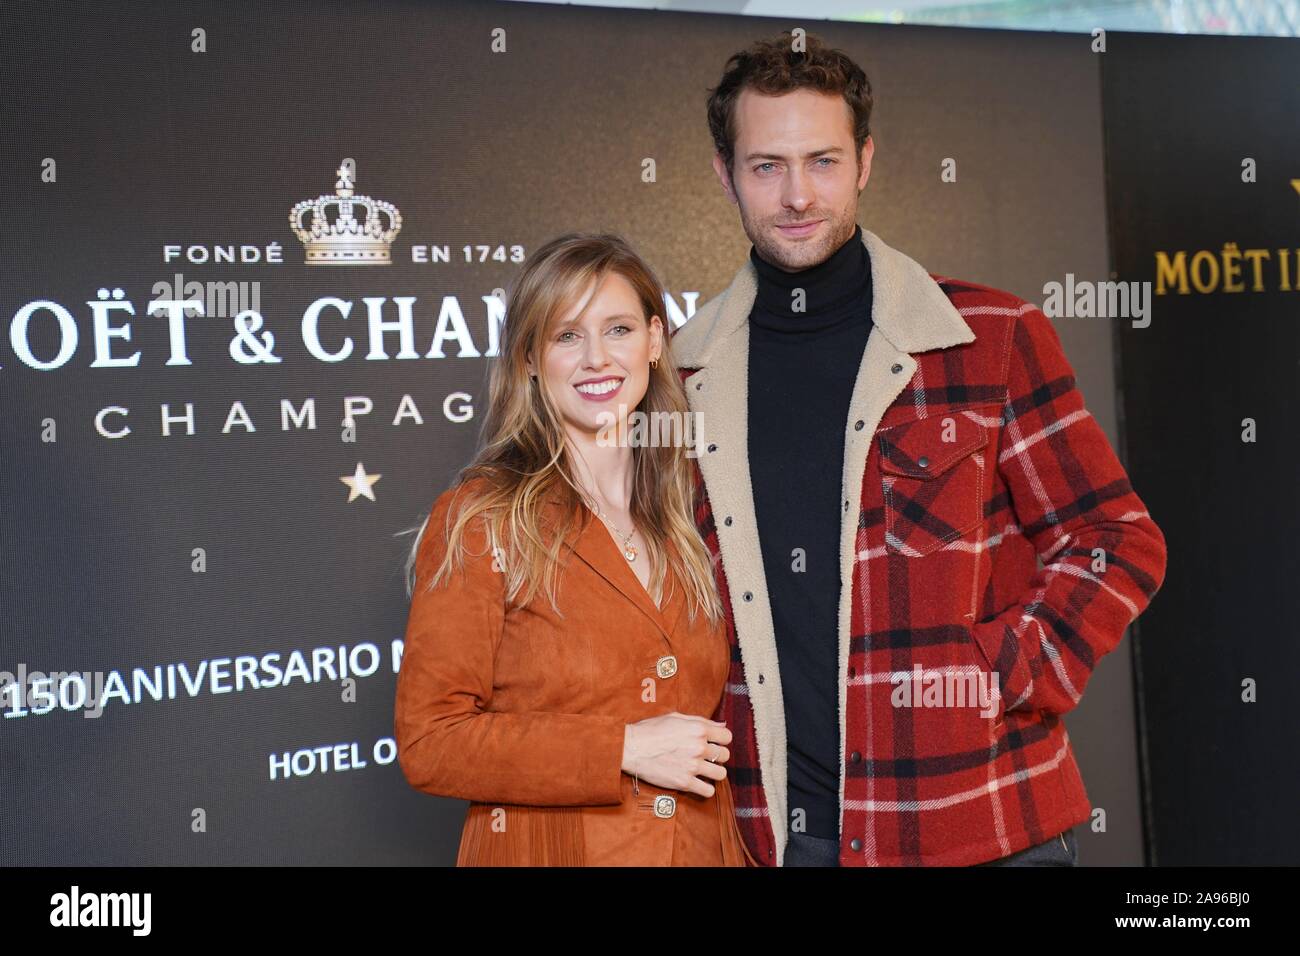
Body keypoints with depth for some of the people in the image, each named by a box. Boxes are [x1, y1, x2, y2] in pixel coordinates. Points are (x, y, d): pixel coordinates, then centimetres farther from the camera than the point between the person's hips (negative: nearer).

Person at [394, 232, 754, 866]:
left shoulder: (690, 511, 4)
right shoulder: (479, 518, -11)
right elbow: (427, 742, -14)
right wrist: (624, 749, -18)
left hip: (703, 847, 5)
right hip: (545, 847, -4)